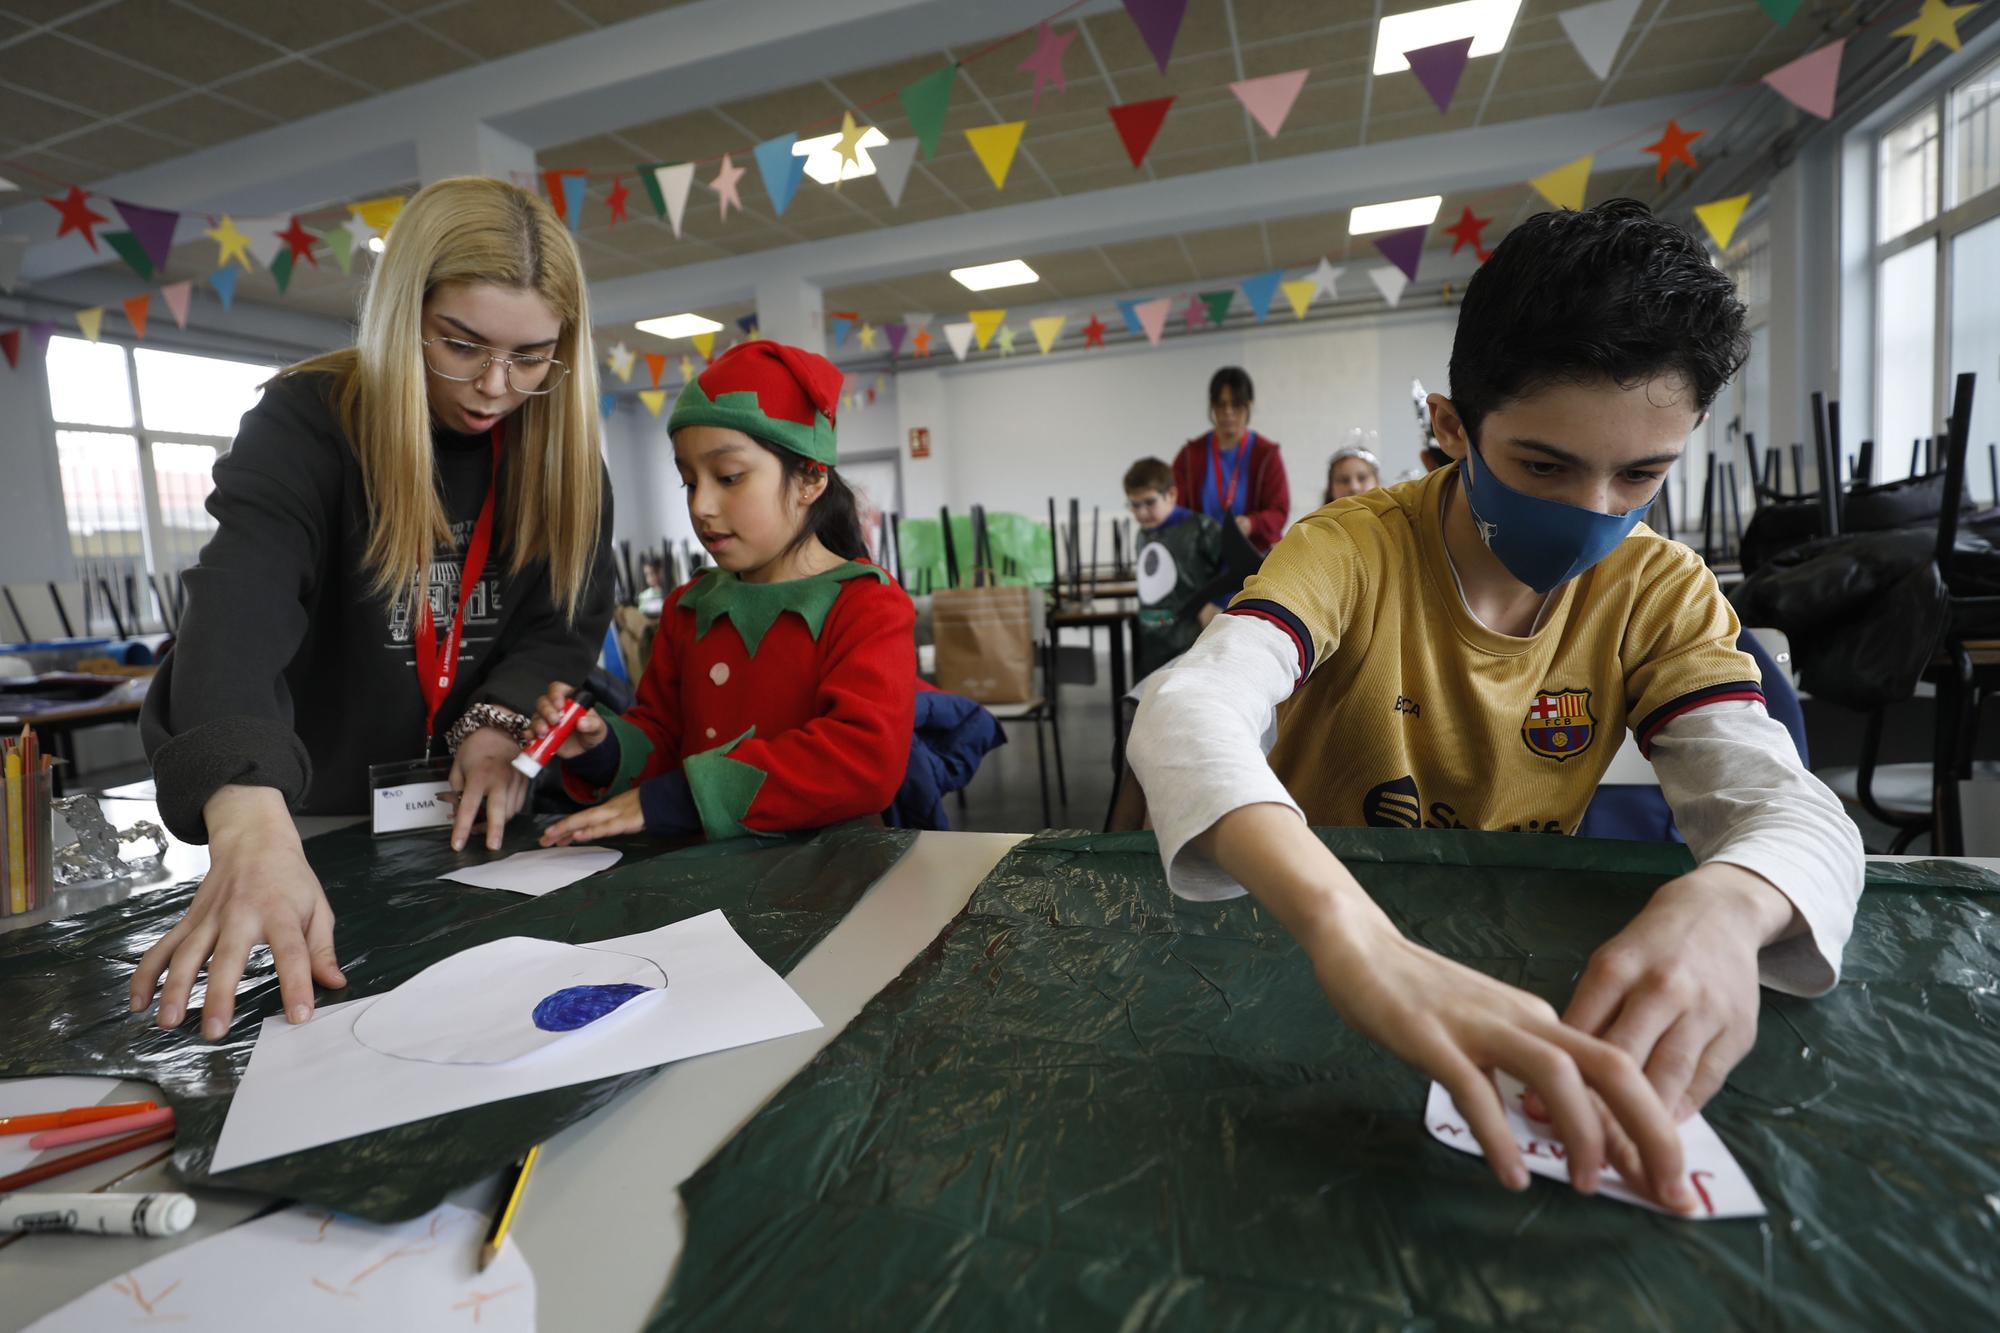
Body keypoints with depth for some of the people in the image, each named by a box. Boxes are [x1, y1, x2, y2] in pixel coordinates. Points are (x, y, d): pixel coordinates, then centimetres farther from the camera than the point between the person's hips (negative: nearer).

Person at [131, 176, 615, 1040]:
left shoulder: (560, 447, -5)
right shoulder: (306, 421, -17)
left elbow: (570, 617, -4)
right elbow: (239, 610, -33)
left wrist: (501, 721, -23)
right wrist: (253, 822, -49)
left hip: (485, 819, 3)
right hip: (324, 823, -2)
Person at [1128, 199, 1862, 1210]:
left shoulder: (1659, 593, -4)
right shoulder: (1351, 552, -17)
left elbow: (1787, 805, -13)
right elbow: (1188, 714, -35)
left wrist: (1720, 904, -38)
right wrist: (1348, 931, -53)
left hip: (1520, 960, 5)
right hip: (1299, 937, -4)